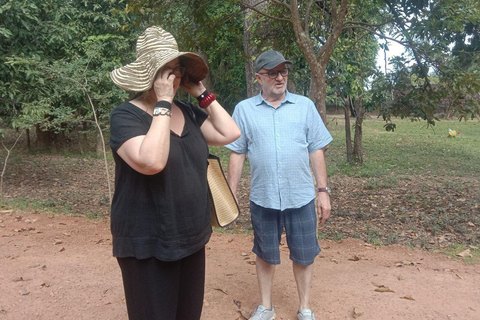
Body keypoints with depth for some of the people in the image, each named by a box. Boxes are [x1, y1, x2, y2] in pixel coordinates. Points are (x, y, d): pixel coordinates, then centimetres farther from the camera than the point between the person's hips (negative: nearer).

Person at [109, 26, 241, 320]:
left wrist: (201, 93, -3)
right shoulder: (126, 116, -15)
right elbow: (151, 162, -32)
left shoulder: (188, 113, 5)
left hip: (191, 238, 6)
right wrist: (164, 103, -25)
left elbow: (230, 134, -3)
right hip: (149, 245, -6)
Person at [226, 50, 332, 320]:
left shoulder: (305, 106, 4)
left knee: (304, 256, 11)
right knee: (265, 255, 16)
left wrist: (324, 191, 1)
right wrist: (231, 195, 1)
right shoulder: (244, 109, 2)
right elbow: (237, 155, 3)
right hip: (263, 198, 0)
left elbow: (316, 151, 4)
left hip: (301, 197, 1)